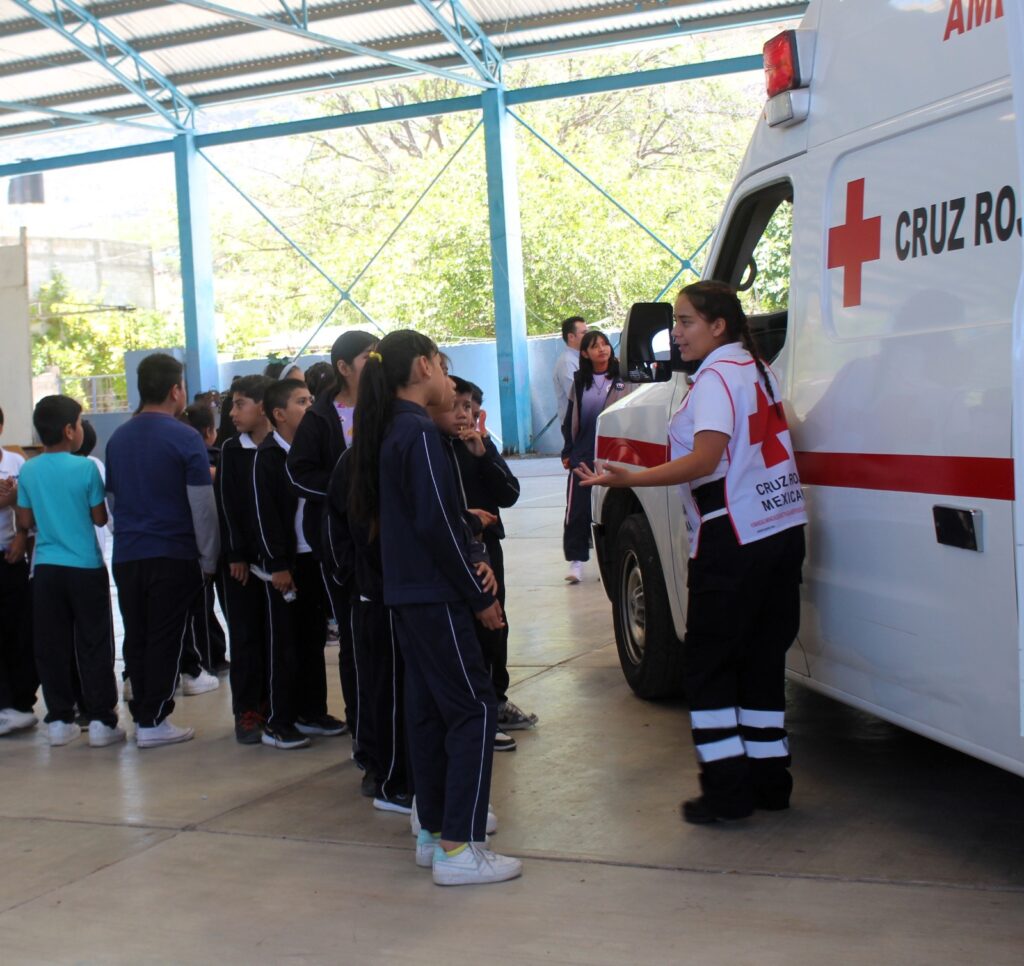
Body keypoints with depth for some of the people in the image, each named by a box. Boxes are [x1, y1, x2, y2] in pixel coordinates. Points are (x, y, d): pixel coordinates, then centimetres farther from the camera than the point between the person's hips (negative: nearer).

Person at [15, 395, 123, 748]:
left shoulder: (28, 471, 0)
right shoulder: (85, 468, -11)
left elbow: (25, 521, 5)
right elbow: (100, 518, -6)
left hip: (45, 569, 3)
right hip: (86, 568, -3)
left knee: (51, 647, 9)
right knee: (94, 646, 4)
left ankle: (59, 720, 14)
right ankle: (100, 720, 5)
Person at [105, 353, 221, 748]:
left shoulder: (118, 438, 7)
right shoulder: (185, 438, -11)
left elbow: (112, 497, 15)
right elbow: (202, 506, -11)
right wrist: (209, 559, -3)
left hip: (127, 556, 5)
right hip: (174, 556, -5)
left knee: (136, 638, 13)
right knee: (166, 641, 2)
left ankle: (140, 714, 19)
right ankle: (153, 721, 4)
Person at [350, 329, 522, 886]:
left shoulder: (389, 431, 13)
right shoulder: (419, 432, -15)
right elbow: (434, 523, -20)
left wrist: (470, 565, 2)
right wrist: (480, 596, -13)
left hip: (406, 593, 10)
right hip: (433, 596, -10)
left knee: (428, 710, 14)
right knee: (474, 710, -7)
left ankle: (434, 833, 21)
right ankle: (458, 847, -8)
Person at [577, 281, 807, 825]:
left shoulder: (716, 377, -13)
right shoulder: (756, 368, 15)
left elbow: (704, 461, -23)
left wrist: (630, 480, -29)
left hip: (735, 541, -9)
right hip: (784, 531, 9)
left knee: (707, 665, -2)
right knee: (762, 661, 13)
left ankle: (727, 789, -2)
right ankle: (770, 779, 17)